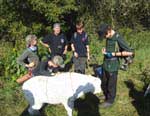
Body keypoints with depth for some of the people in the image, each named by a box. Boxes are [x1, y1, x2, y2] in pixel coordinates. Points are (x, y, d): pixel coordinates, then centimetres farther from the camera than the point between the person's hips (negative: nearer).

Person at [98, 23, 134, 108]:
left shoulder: (118, 38, -19)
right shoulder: (108, 38, 4)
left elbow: (130, 52, -22)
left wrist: (114, 54, -22)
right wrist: (105, 50, 5)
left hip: (113, 67, -7)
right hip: (106, 65, 7)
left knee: (111, 85, 8)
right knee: (104, 84, 19)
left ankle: (110, 101, 26)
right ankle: (106, 97, 40)